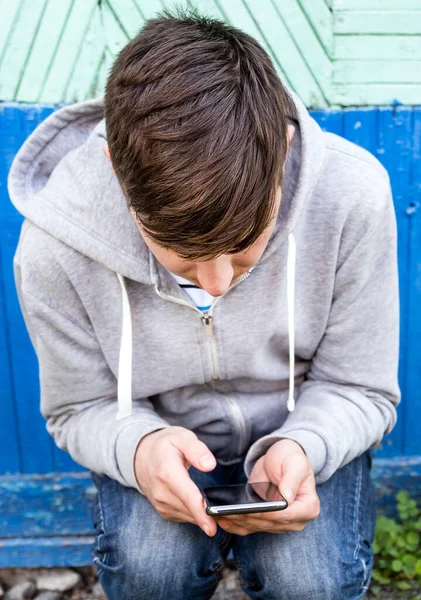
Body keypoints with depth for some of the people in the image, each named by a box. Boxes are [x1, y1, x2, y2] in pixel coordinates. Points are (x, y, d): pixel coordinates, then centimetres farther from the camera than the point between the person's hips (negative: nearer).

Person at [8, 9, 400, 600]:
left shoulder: (352, 197, -26)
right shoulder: (54, 246, -26)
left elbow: (360, 391, -11)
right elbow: (80, 409, -8)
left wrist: (298, 447, -33)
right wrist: (138, 446, -32)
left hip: (299, 431, 1)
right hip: (160, 435, 0)